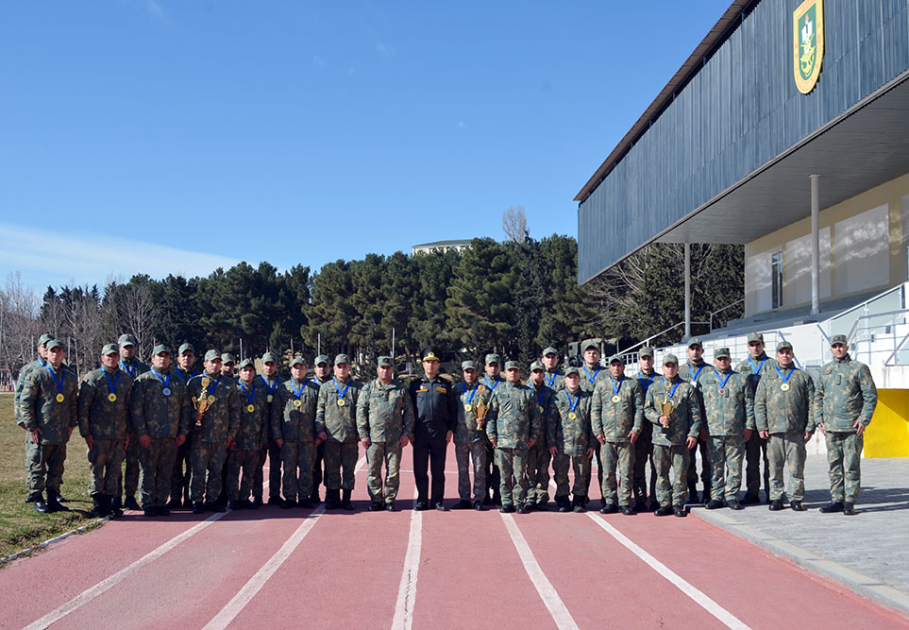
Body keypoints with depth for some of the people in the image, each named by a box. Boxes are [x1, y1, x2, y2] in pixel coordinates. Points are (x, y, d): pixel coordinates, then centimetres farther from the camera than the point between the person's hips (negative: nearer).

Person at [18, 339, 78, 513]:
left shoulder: (70, 378, 11)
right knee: (37, 468, 1)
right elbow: (25, 402, -6)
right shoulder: (37, 375, -4)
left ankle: (53, 499, 19)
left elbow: (74, 403, 19)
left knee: (57, 468, 10)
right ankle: (38, 500, 9)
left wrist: (72, 424, 11)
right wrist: (31, 426, -10)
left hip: (62, 433, 5)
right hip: (41, 432, -5)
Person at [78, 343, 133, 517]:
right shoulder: (92, 378, 0)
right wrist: (86, 433, -7)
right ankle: (97, 505, 6)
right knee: (96, 469, -1)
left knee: (114, 470, 6)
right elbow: (83, 407, -2)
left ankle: (108, 502, 14)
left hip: (119, 434, 4)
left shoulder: (127, 379, 11)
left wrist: (128, 432, 10)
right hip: (98, 434, -3)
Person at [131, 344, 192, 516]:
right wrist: (141, 433, -10)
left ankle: (161, 503, 14)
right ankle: (148, 504, 8)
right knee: (148, 471, 1)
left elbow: (186, 408, 14)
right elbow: (136, 408, -3)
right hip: (149, 436, -3)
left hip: (171, 437, 3)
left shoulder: (179, 382, 14)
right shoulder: (143, 380, 3)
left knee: (166, 472, 6)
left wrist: (183, 432, 6)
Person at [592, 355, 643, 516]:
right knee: (608, 472, 2)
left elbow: (639, 408, 5)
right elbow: (595, 410, 10)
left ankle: (624, 502, 6)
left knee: (626, 472, 0)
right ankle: (610, 502, 9)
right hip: (607, 436, 1)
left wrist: (636, 429, -5)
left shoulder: (633, 385, 9)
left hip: (627, 436, -1)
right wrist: (597, 431, 0)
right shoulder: (601, 386, 12)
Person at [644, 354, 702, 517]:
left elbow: (695, 412, 5)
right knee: (661, 473, 5)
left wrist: (693, 433, -3)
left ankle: (678, 504, 10)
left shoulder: (687, 387, 6)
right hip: (660, 437, 1)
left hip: (681, 438, -1)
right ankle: (664, 503, 13)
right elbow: (647, 409, 10)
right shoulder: (654, 388, 10)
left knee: (681, 473, 1)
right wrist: (658, 418, -9)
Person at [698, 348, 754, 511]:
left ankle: (732, 496, 8)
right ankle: (716, 497, 9)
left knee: (734, 465, 1)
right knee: (715, 465, 3)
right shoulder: (705, 379, 12)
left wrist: (749, 426, 1)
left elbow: (749, 404, 9)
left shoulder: (741, 379, 10)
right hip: (713, 430, 0)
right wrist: (701, 427, 4)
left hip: (736, 431, 0)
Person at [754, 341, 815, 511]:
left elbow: (811, 404, 8)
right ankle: (776, 498, 10)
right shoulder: (767, 378, 14)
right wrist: (762, 426, 0)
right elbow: (759, 403, 10)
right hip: (774, 430, 1)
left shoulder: (803, 377, 12)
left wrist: (810, 427, 0)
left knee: (796, 467, 0)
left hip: (796, 430, -1)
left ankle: (796, 498, 8)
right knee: (775, 467, 2)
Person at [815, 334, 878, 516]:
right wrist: (819, 419, 9)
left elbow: (871, 395, -2)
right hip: (830, 426, 5)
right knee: (834, 465, 7)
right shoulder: (825, 370, 14)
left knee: (852, 465, -3)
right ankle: (837, 500, 14)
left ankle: (850, 502, 1)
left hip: (852, 426, -4)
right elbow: (818, 396, 19)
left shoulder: (859, 368, 1)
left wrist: (864, 419, -10)